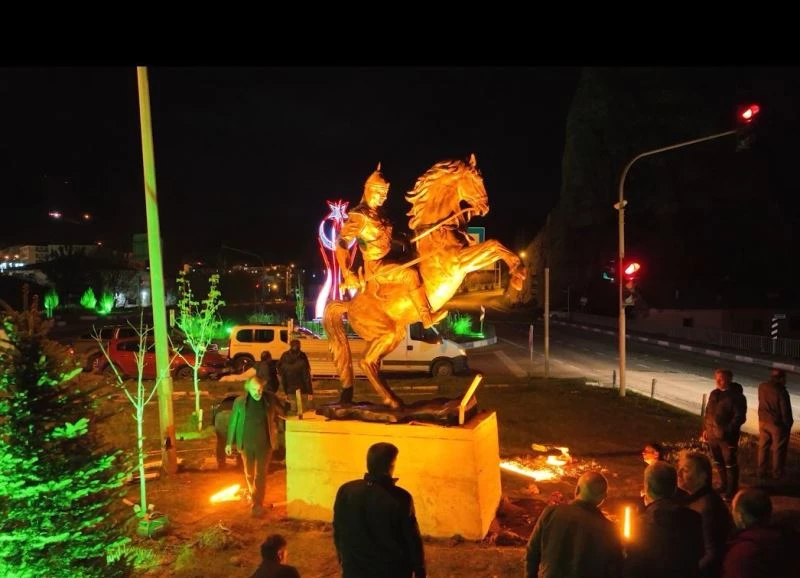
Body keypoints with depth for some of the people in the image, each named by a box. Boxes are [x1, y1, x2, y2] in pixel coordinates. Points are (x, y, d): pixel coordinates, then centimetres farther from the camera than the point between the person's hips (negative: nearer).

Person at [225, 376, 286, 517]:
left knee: (261, 474, -1)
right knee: (249, 473, 17)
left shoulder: (270, 399, -7)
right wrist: (229, 442, 4)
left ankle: (258, 504, 6)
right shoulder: (239, 401, -6)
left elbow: (283, 414, 7)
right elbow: (233, 422, 2)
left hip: (264, 443, -2)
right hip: (247, 443, 2)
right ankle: (254, 496, 41)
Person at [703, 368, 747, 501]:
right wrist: (705, 429, 11)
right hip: (712, 435, 7)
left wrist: (727, 431, -21)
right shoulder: (714, 394, 9)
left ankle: (732, 490, 18)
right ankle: (723, 485, 35)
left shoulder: (736, 396, -12)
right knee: (718, 462, 18)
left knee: (730, 464, 4)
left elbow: (740, 417, -16)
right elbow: (707, 412, 16)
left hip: (727, 437, -7)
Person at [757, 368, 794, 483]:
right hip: (778, 424, -5)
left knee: (763, 447, 16)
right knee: (778, 449, 11)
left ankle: (761, 472, 24)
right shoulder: (781, 392, -24)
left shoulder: (762, 387, -6)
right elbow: (786, 411, -16)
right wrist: (788, 425, -2)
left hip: (763, 422, 5)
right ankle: (777, 474, 23)